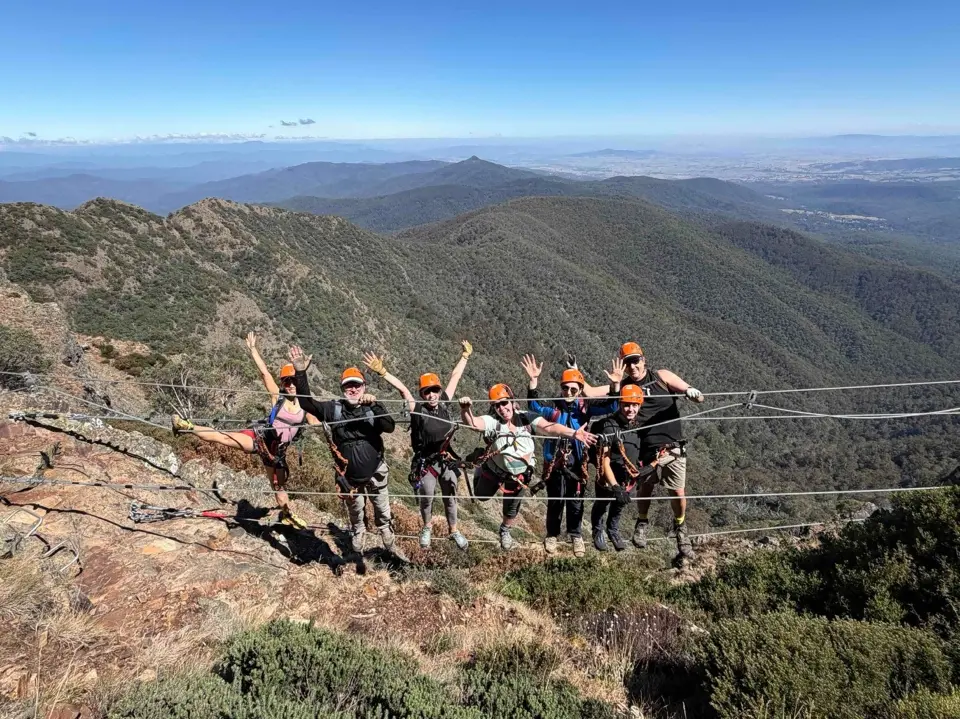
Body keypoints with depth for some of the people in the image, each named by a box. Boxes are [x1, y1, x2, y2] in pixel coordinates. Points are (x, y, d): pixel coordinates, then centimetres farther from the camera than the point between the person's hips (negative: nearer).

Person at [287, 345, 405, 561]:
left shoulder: (372, 409, -12)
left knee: (383, 513, 17)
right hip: (350, 478, 0)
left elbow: (390, 427, -27)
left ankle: (390, 545, 39)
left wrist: (375, 405, -39)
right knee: (355, 516, 22)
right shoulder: (333, 409, -10)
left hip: (375, 475, 0)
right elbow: (307, 402, -20)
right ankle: (356, 549, 47)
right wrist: (301, 374, -31)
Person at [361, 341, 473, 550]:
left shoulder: (444, 404, -4)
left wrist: (465, 356, 12)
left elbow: (455, 378, 4)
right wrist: (381, 372, -32)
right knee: (426, 498, 7)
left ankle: (454, 531, 34)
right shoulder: (417, 409, -14)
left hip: (447, 460, 3)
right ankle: (427, 528, 36)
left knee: (450, 497, 14)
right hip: (425, 463, -3)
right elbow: (402, 388, -23)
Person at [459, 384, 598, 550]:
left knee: (512, 508, 21)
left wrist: (573, 433, -54)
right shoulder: (492, 421, -28)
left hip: (519, 473, 1)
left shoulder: (526, 418, -26)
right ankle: (479, 470, 58)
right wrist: (465, 410, -67)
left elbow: (550, 427, -38)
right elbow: (471, 423, -44)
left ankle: (504, 532, 52)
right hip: (494, 469, -1)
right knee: (481, 496, 27)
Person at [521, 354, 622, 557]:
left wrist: (616, 385, -25)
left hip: (577, 463, 1)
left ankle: (576, 535, 32)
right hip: (555, 463, -1)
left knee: (576, 501, 12)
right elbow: (534, 405, -22)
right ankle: (552, 535, 28)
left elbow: (609, 407, -8)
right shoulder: (553, 408, -6)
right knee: (555, 501, 8)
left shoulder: (584, 408, -1)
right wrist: (534, 381, -36)